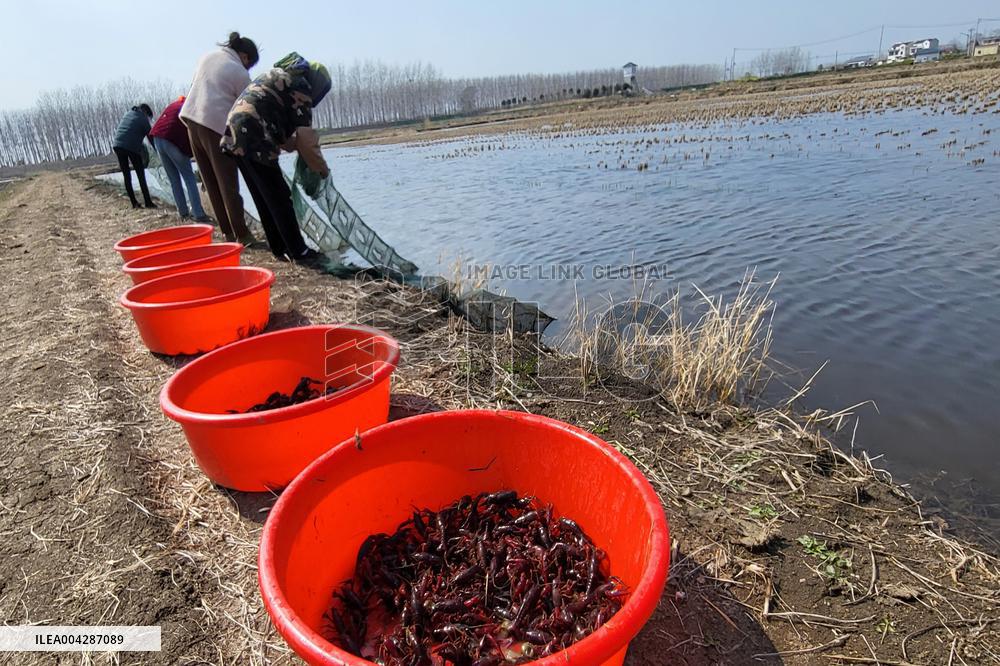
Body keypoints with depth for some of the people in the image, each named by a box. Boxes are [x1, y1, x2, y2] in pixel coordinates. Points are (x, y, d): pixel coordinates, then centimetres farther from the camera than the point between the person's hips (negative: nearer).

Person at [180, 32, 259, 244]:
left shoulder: (207, 57, 16)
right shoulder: (240, 73, -2)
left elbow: (195, 85, 20)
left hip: (192, 119, 6)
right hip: (217, 125, -6)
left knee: (211, 183, 8)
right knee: (228, 184, -4)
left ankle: (227, 232, 11)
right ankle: (241, 234, -2)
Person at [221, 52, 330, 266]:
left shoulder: (274, 74, 26)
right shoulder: (300, 84, -2)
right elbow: (305, 135, -6)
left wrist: (295, 147, 25)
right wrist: (321, 167, 4)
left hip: (234, 136, 9)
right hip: (254, 141, -9)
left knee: (264, 199, 14)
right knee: (280, 199, -4)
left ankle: (280, 248, 20)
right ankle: (299, 252, 0)